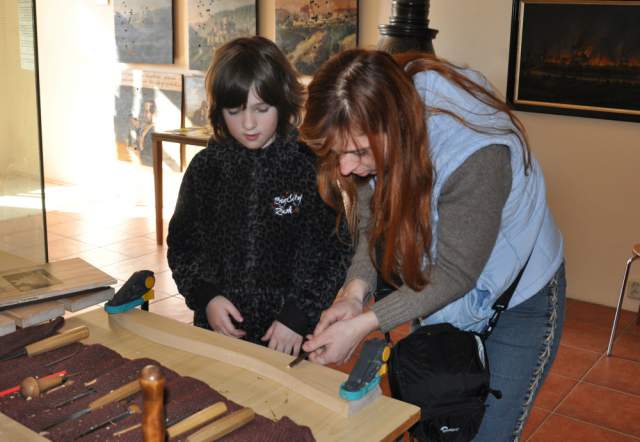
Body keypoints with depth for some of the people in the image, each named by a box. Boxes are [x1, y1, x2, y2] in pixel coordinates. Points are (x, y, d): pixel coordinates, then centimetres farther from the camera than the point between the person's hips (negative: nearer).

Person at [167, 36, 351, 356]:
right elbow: (182, 244, 7)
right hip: (220, 327, 3)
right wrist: (206, 296, -8)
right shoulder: (206, 167, 0)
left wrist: (299, 315, -13)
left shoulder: (311, 166, -10)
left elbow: (337, 251, -7)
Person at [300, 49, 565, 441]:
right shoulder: (375, 139, -19)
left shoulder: (476, 154, -38)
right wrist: (355, 291, -27)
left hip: (516, 302, -5)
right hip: (435, 301, 6)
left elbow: (454, 275, -29)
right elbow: (375, 227, -9)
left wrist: (364, 324, -33)